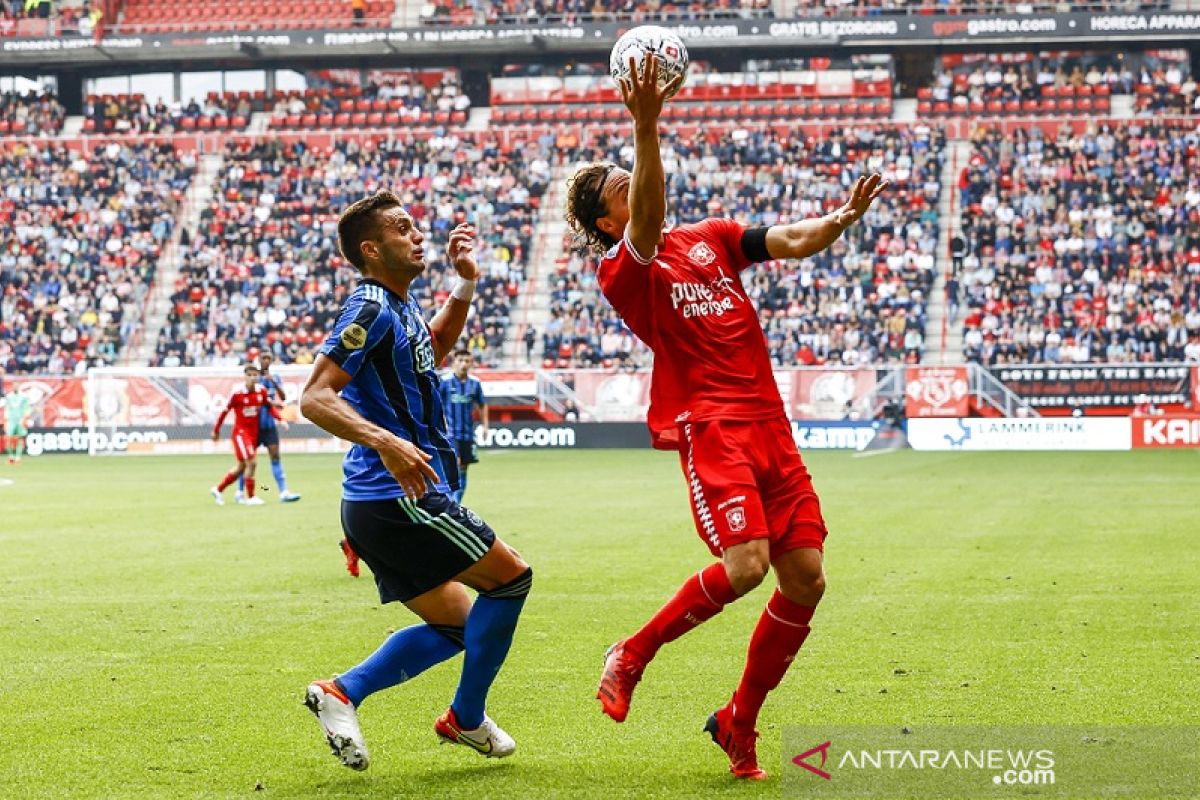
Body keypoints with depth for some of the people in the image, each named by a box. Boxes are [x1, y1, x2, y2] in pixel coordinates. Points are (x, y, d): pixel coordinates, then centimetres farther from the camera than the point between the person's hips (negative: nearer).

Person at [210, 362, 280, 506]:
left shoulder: (262, 392, -1)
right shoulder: (237, 395, -14)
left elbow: (270, 407, 11)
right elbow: (225, 412, -5)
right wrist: (216, 430, 2)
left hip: (254, 433, 6)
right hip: (240, 433, -6)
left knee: (241, 468, 12)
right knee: (252, 462, -17)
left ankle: (218, 489, 30)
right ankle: (250, 497, -5)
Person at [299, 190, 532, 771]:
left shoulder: (402, 304, 13)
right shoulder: (371, 309, -15)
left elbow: (433, 351, 35)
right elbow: (315, 398, -23)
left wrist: (465, 284, 23)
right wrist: (385, 441, -36)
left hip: (377, 503, 10)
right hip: (398, 499, -10)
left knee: (455, 624, 15)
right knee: (511, 576, 1)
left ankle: (342, 691, 5)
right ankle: (466, 719, 8)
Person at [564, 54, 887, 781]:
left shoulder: (712, 239, 18)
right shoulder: (623, 272, -2)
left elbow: (791, 242, 10)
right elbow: (650, 219, -22)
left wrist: (843, 217, -12)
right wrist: (646, 126, -36)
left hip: (770, 424, 6)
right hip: (709, 424, -6)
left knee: (806, 578, 0)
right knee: (744, 565, -23)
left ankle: (739, 723, 16)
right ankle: (632, 656, 2)